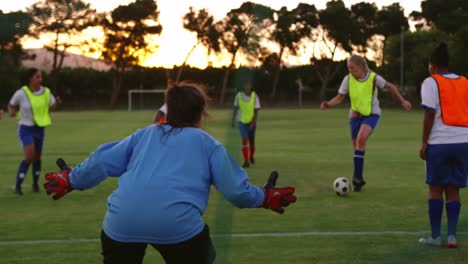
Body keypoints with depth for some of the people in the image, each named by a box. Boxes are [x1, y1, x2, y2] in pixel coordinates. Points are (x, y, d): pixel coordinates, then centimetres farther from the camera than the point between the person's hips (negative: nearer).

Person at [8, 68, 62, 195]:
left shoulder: (45, 91, -6)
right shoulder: (21, 93, -16)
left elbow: (53, 107, -2)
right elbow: (11, 105, 0)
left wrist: (57, 101, -25)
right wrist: (11, 112, -24)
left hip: (39, 129, 5)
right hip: (25, 129, -5)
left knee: (37, 157, 13)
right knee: (29, 157, -20)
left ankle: (35, 183, 34)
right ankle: (18, 184, -5)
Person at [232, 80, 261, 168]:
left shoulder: (254, 96, -10)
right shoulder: (239, 95, -7)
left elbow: (256, 111, -9)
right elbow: (235, 108, 6)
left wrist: (253, 123, -17)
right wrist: (233, 120, 8)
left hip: (251, 122, 1)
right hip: (242, 121, -1)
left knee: (251, 141, 13)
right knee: (244, 140, -15)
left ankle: (251, 157, 39)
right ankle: (246, 161, -15)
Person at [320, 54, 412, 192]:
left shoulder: (374, 78, -17)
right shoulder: (348, 79, -11)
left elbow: (390, 87, 1)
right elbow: (339, 98, -4)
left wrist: (402, 101, 6)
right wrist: (328, 104, -24)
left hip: (371, 114, -4)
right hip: (355, 115, 4)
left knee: (361, 138, -29)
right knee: (357, 147, 7)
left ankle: (357, 176, -24)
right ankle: (359, 180, 25)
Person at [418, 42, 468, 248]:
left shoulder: (431, 82, -3)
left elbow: (429, 115, -10)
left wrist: (424, 142, -6)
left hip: (439, 143, -4)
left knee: (435, 189, 6)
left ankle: (435, 236, 7)